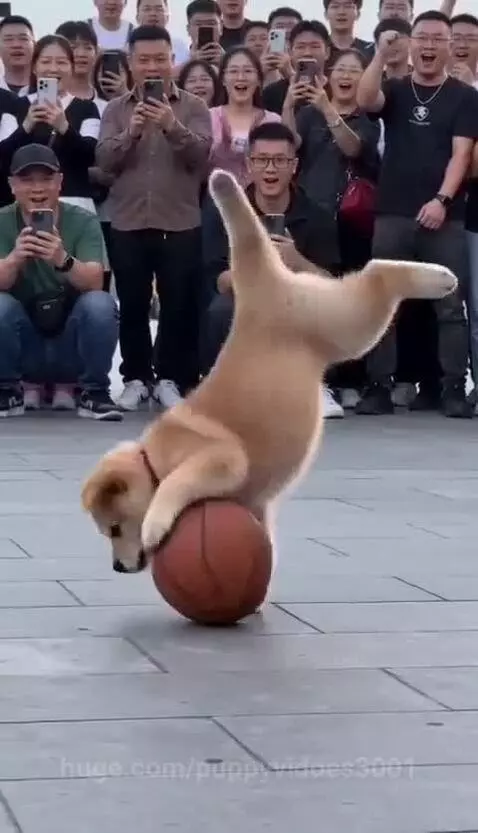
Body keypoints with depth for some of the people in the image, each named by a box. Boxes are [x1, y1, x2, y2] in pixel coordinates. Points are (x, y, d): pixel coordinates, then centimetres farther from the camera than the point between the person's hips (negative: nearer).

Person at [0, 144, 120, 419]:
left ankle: (93, 393, -7)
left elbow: (94, 282, -22)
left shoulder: (83, 222, -8)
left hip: (73, 345, 0)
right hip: (23, 348, 0)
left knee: (99, 304, -28)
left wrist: (63, 260, -44)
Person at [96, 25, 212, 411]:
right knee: (132, 305, 4)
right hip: (128, 222, 1)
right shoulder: (115, 109, 8)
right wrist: (131, 132, -20)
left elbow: (201, 155, -10)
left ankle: (171, 378, 9)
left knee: (179, 304, 0)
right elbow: (104, 160, -3)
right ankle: (136, 378, 13)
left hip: (180, 222, -1)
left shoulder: (194, 107, 4)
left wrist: (173, 127, -26)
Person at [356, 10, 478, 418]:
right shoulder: (394, 90, 12)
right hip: (393, 214, 2)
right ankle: (379, 386, 5)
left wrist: (441, 199, -17)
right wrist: (382, 55, -20)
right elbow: (365, 101, -10)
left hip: (445, 217, -2)